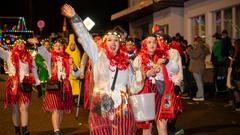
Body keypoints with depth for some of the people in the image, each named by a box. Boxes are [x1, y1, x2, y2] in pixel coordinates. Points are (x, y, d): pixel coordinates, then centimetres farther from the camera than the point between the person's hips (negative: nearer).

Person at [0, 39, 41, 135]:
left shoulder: (29, 57, 12)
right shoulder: (9, 55, 9)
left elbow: (34, 71, 12)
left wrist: (37, 84, 7)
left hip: (25, 85, 0)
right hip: (13, 85, 0)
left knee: (24, 108, -8)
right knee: (15, 109, 6)